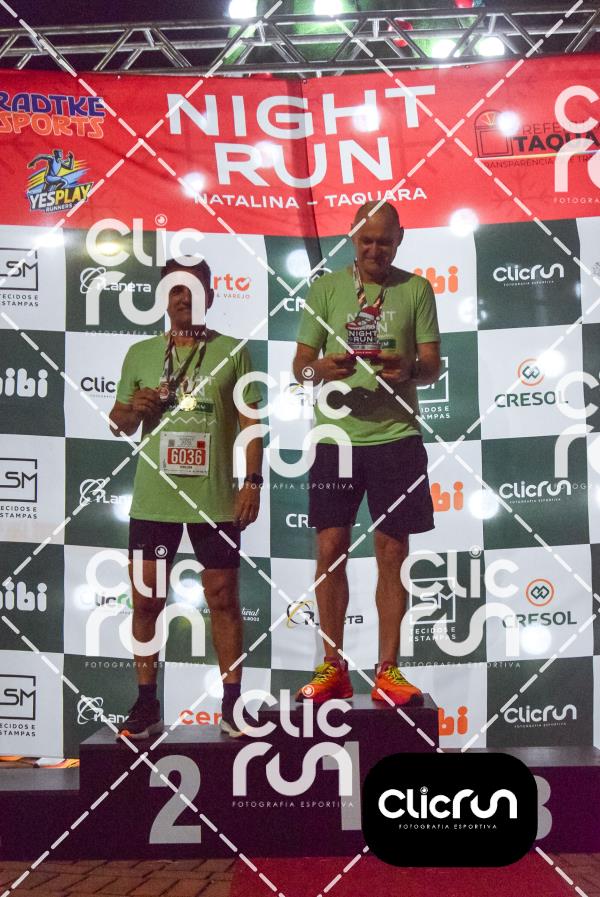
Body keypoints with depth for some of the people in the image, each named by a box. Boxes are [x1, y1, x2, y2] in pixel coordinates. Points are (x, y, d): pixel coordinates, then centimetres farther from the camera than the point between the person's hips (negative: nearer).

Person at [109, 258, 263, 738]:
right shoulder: (140, 353, 9)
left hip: (215, 500, -2)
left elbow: (250, 422, 1)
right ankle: (147, 704, 19)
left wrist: (253, 481, -7)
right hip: (152, 499, 3)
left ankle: (232, 702, 17)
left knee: (223, 598, 6)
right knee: (146, 600, 6)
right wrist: (134, 410, -7)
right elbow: (119, 421, 15)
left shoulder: (232, 352, 2)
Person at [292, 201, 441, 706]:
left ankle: (388, 671, 13)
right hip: (336, 435, 1)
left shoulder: (415, 289, 6)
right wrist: (322, 369, -18)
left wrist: (409, 368, -20)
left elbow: (433, 365, 3)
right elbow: (300, 365, 6)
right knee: (331, 549, 1)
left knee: (392, 553, 3)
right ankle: (333, 668, 13)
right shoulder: (326, 288, 7)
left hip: (396, 437, 0)